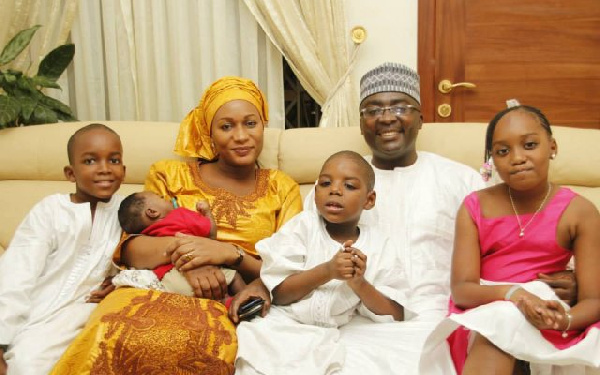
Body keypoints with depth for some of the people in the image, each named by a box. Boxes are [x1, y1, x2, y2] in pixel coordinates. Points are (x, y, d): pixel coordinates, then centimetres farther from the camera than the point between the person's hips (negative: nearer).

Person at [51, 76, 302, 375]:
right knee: (113, 332, -35)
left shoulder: (282, 189, 15)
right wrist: (182, 248, -17)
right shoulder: (171, 176, 16)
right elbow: (130, 250, 5)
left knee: (207, 341, -40)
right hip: (160, 291, 2)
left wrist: (229, 253, -13)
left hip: (235, 305, -1)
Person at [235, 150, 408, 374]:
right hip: (281, 329, -2)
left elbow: (396, 315, 2)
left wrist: (360, 284, -14)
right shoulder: (303, 226, -1)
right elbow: (278, 293, -6)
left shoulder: (379, 248, 2)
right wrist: (327, 271, -19)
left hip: (332, 338, 3)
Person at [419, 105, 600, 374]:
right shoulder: (475, 207, -1)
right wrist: (512, 294, -29)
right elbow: (461, 289, -9)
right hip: (483, 315, 1)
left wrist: (564, 320, -30)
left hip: (544, 321, 0)